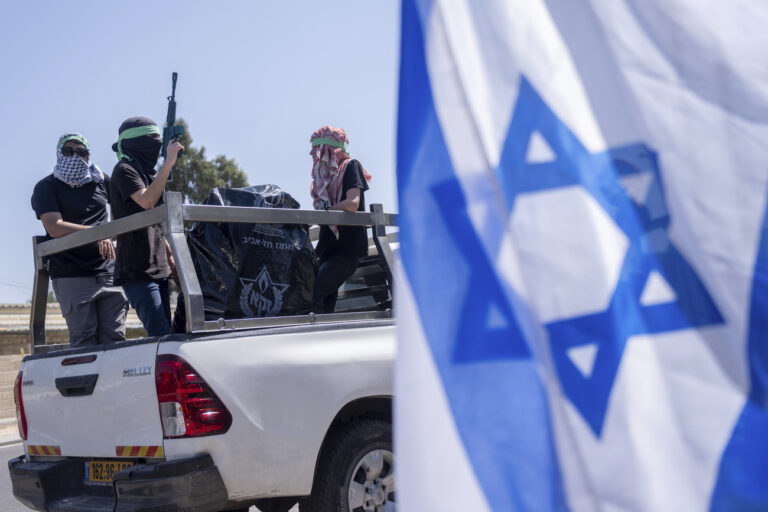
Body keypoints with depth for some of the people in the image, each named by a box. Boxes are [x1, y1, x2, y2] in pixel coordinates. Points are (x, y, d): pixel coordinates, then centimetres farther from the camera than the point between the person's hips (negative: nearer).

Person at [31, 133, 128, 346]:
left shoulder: (100, 181, 14)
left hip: (108, 272, 4)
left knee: (114, 339, 0)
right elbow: (55, 228, -13)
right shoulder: (47, 187, 2)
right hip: (72, 277, -4)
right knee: (85, 341, -8)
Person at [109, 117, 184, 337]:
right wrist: (168, 163, -22)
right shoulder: (124, 169, -7)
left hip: (158, 268, 9)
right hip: (136, 269, -9)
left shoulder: (147, 172, 20)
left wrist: (170, 256, 22)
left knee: (165, 333, 7)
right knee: (160, 334, -17)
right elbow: (147, 201, -24)